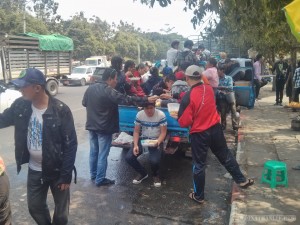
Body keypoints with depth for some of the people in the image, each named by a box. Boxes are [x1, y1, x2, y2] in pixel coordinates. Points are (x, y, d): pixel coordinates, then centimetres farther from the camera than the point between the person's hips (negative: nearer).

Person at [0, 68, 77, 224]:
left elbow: (71, 144, -18)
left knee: (61, 210, 15)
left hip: (57, 170, -5)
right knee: (34, 207, 22)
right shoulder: (20, 105, -7)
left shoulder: (60, 110, -22)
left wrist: (66, 175, -16)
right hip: (34, 170, 5)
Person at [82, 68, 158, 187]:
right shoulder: (109, 91, -19)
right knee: (102, 154, 2)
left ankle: (93, 175, 30)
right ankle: (100, 179, 11)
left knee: (93, 151, 18)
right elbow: (127, 99, -24)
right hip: (104, 128, -8)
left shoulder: (90, 88, 4)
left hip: (91, 125, 8)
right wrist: (146, 99, -22)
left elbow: (84, 103, 17)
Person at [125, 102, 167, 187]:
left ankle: (155, 175, 9)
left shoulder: (161, 115, -16)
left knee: (154, 160, -31)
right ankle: (143, 173, 14)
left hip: (156, 140, -3)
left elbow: (163, 132, -11)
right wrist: (135, 145, -15)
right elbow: (136, 131, -1)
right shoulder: (139, 114, -7)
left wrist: (158, 142, -30)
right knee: (129, 157, -16)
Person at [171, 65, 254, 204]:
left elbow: (184, 122, -18)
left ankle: (198, 196, 25)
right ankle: (242, 180, 40)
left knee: (199, 165, 10)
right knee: (225, 156, 24)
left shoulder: (188, 97, -21)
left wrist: (177, 117, 3)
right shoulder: (209, 89, -3)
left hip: (199, 134, -5)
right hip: (215, 128, 5)